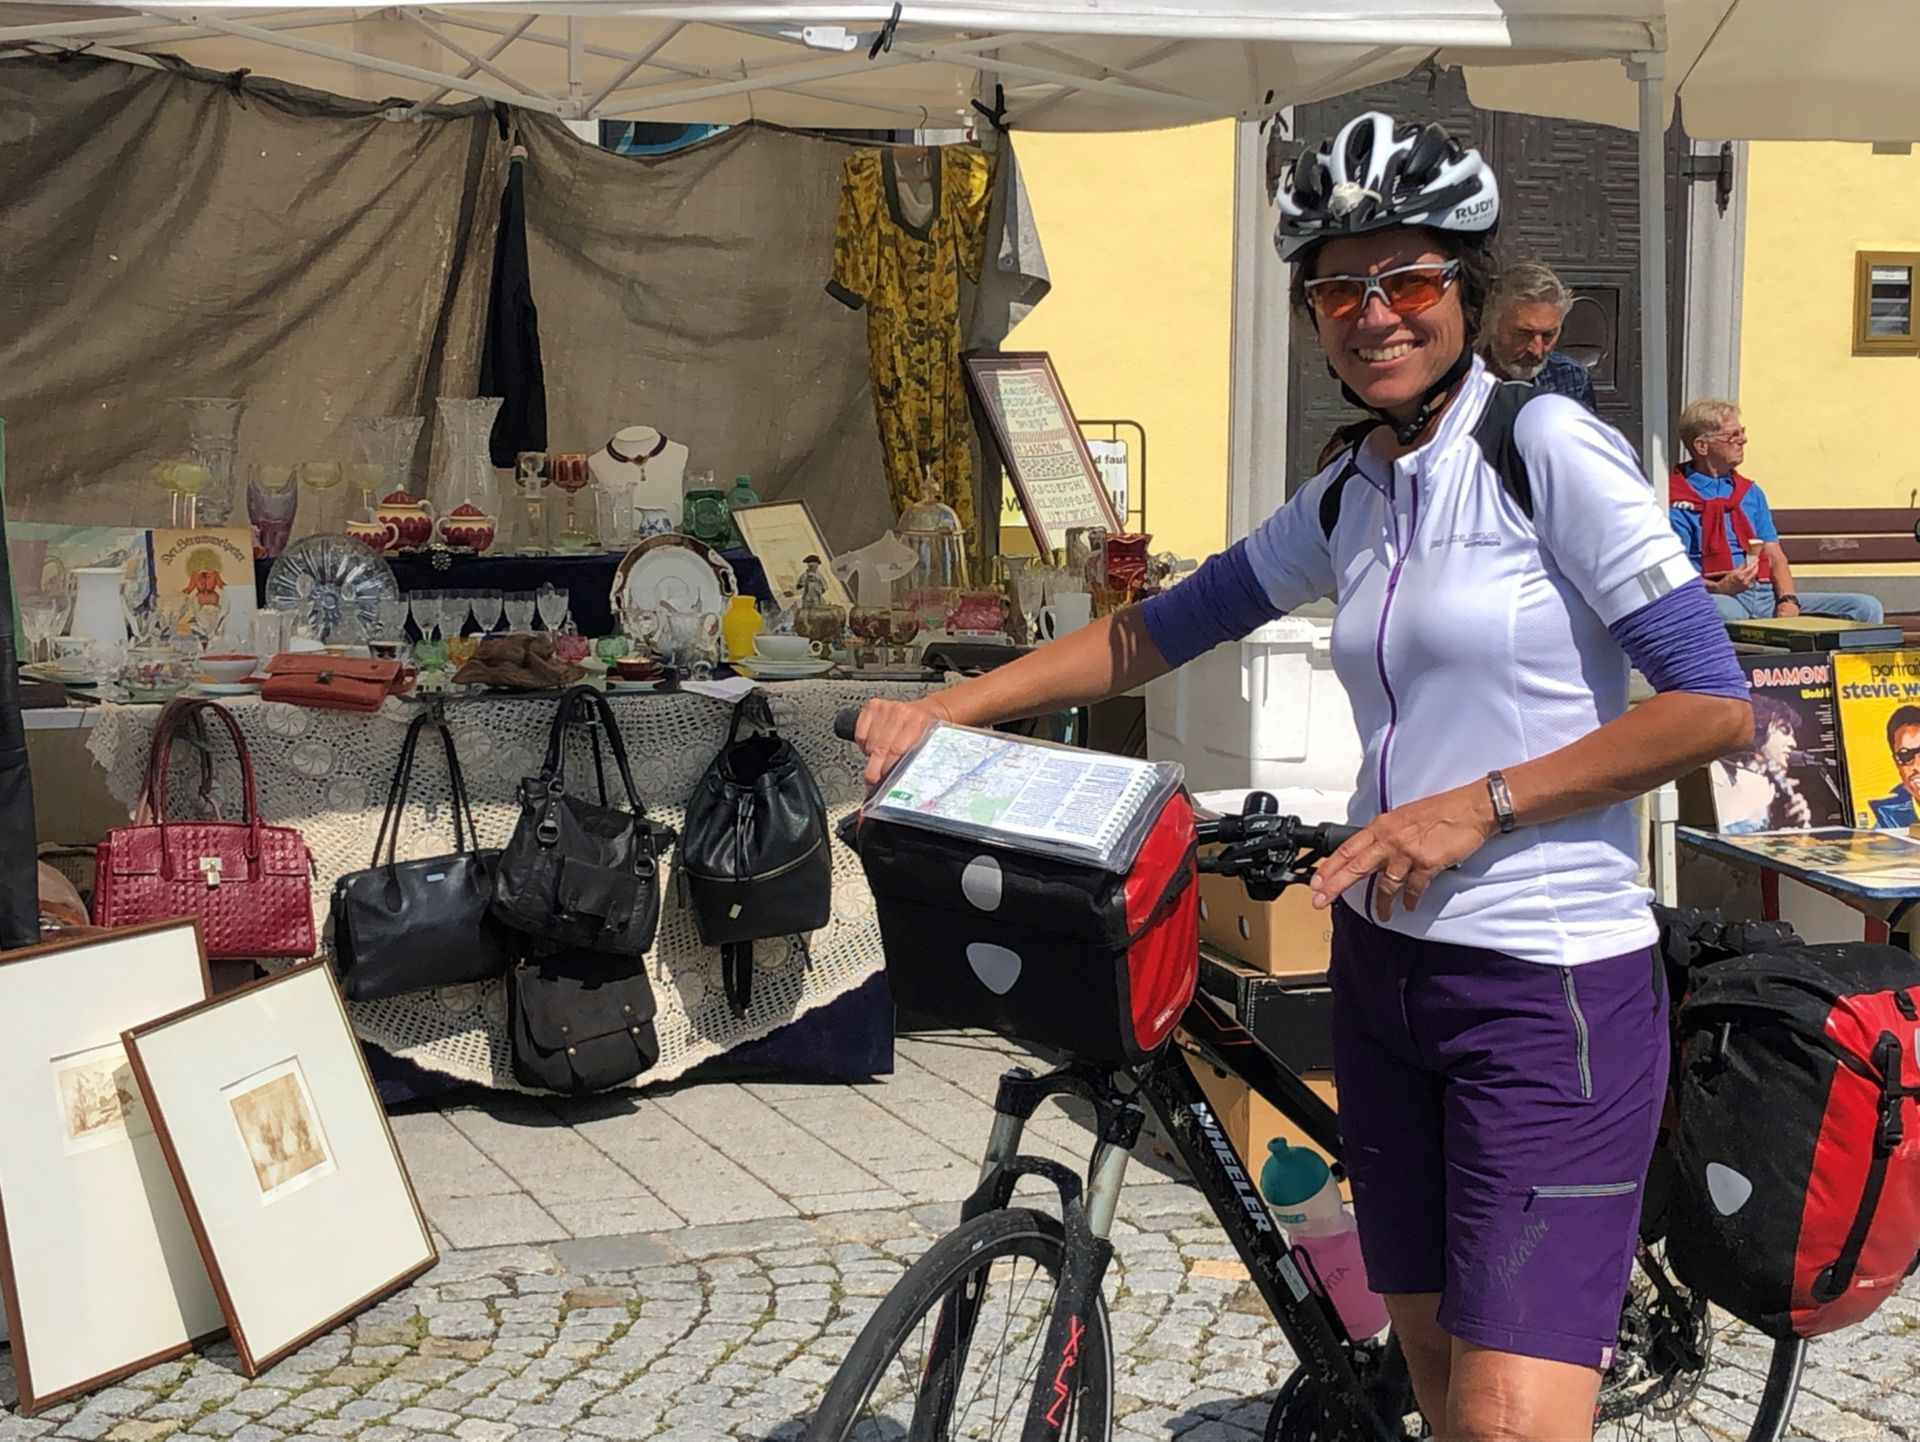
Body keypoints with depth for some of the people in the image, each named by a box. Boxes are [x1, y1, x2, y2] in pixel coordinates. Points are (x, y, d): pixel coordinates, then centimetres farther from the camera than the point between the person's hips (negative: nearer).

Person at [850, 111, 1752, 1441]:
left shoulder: (1549, 447, -9)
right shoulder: (1345, 504, 10)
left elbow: (1716, 707, -12)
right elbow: (1156, 634, 17)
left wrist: (1482, 804, -16)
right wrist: (941, 711, 7)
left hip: (1551, 986, -7)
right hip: (1387, 969, 7)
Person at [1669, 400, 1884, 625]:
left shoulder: (1750, 492, 25)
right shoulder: (1675, 499, 2)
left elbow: (1775, 557, 20)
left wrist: (1787, 599, -1)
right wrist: (1720, 588, -24)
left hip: (1766, 595, 7)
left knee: (1866, 608, -8)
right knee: (1725, 611, -45)